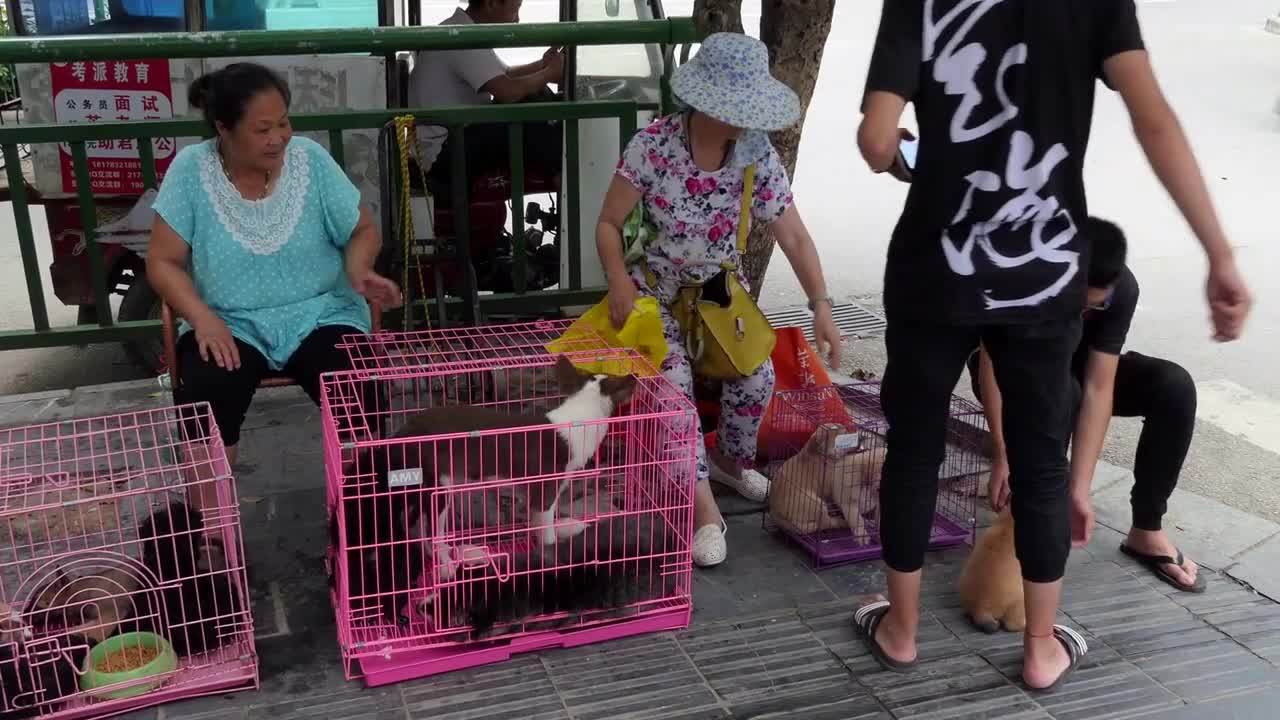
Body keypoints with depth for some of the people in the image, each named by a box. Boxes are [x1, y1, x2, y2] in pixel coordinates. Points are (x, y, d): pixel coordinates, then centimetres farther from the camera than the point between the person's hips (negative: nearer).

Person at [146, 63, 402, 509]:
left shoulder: (310, 159, -4)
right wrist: (203, 317, -20)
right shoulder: (190, 169, -6)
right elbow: (163, 261, -3)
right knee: (203, 395, -30)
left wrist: (358, 270, -16)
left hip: (318, 316, 0)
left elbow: (362, 230, 6)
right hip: (231, 324, 0)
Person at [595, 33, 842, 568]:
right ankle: (703, 507, -16)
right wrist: (620, 283, -28)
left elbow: (794, 237, -12)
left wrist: (821, 306, -21)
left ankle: (730, 461, 20)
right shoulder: (653, 145, -22)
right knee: (674, 380, -24)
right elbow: (609, 224, -13)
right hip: (655, 285, -3)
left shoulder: (758, 156, -14)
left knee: (757, 375, -12)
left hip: (722, 285, 3)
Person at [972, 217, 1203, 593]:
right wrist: (1003, 456, -40)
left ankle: (1146, 531, -10)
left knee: (1174, 385, -21)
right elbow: (990, 365, -31)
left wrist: (1079, 489, -35)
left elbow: (1098, 389, -30)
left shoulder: (1121, 288, -27)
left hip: (1074, 365, 3)